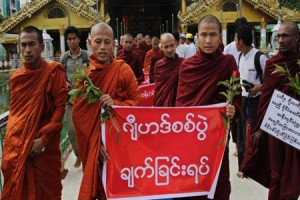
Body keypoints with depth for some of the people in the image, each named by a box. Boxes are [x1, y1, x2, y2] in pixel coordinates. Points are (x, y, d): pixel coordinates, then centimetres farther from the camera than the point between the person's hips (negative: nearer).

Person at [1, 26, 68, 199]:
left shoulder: (54, 72, -8)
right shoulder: (16, 77, 7)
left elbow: (60, 107, -12)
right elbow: (14, 111, 15)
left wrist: (43, 139, -17)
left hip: (44, 146, -4)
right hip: (16, 145, 4)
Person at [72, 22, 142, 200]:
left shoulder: (123, 69, -6)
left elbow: (137, 101, -3)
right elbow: (78, 113, -5)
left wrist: (116, 104, -22)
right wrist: (96, 140, -14)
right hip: (91, 141, 1)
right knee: (96, 181, 12)